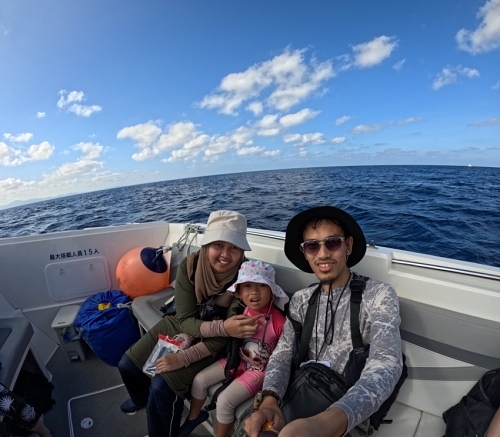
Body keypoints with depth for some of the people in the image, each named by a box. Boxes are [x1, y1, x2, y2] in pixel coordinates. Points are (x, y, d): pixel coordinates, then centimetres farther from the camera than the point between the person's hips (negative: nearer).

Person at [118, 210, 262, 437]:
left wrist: (183, 358, -26)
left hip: (213, 344, -3)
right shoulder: (189, 265, -22)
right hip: (178, 327, 4)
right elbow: (185, 320, -21)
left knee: (162, 386, -18)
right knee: (127, 364, 5)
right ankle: (141, 398, 41)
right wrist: (222, 327, -39)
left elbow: (226, 337, -23)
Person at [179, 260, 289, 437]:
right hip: (237, 360, 6)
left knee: (224, 401, -16)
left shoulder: (278, 321, -29)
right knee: (199, 380, 6)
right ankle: (194, 416, 36)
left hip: (259, 369, -6)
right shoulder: (241, 312, -13)